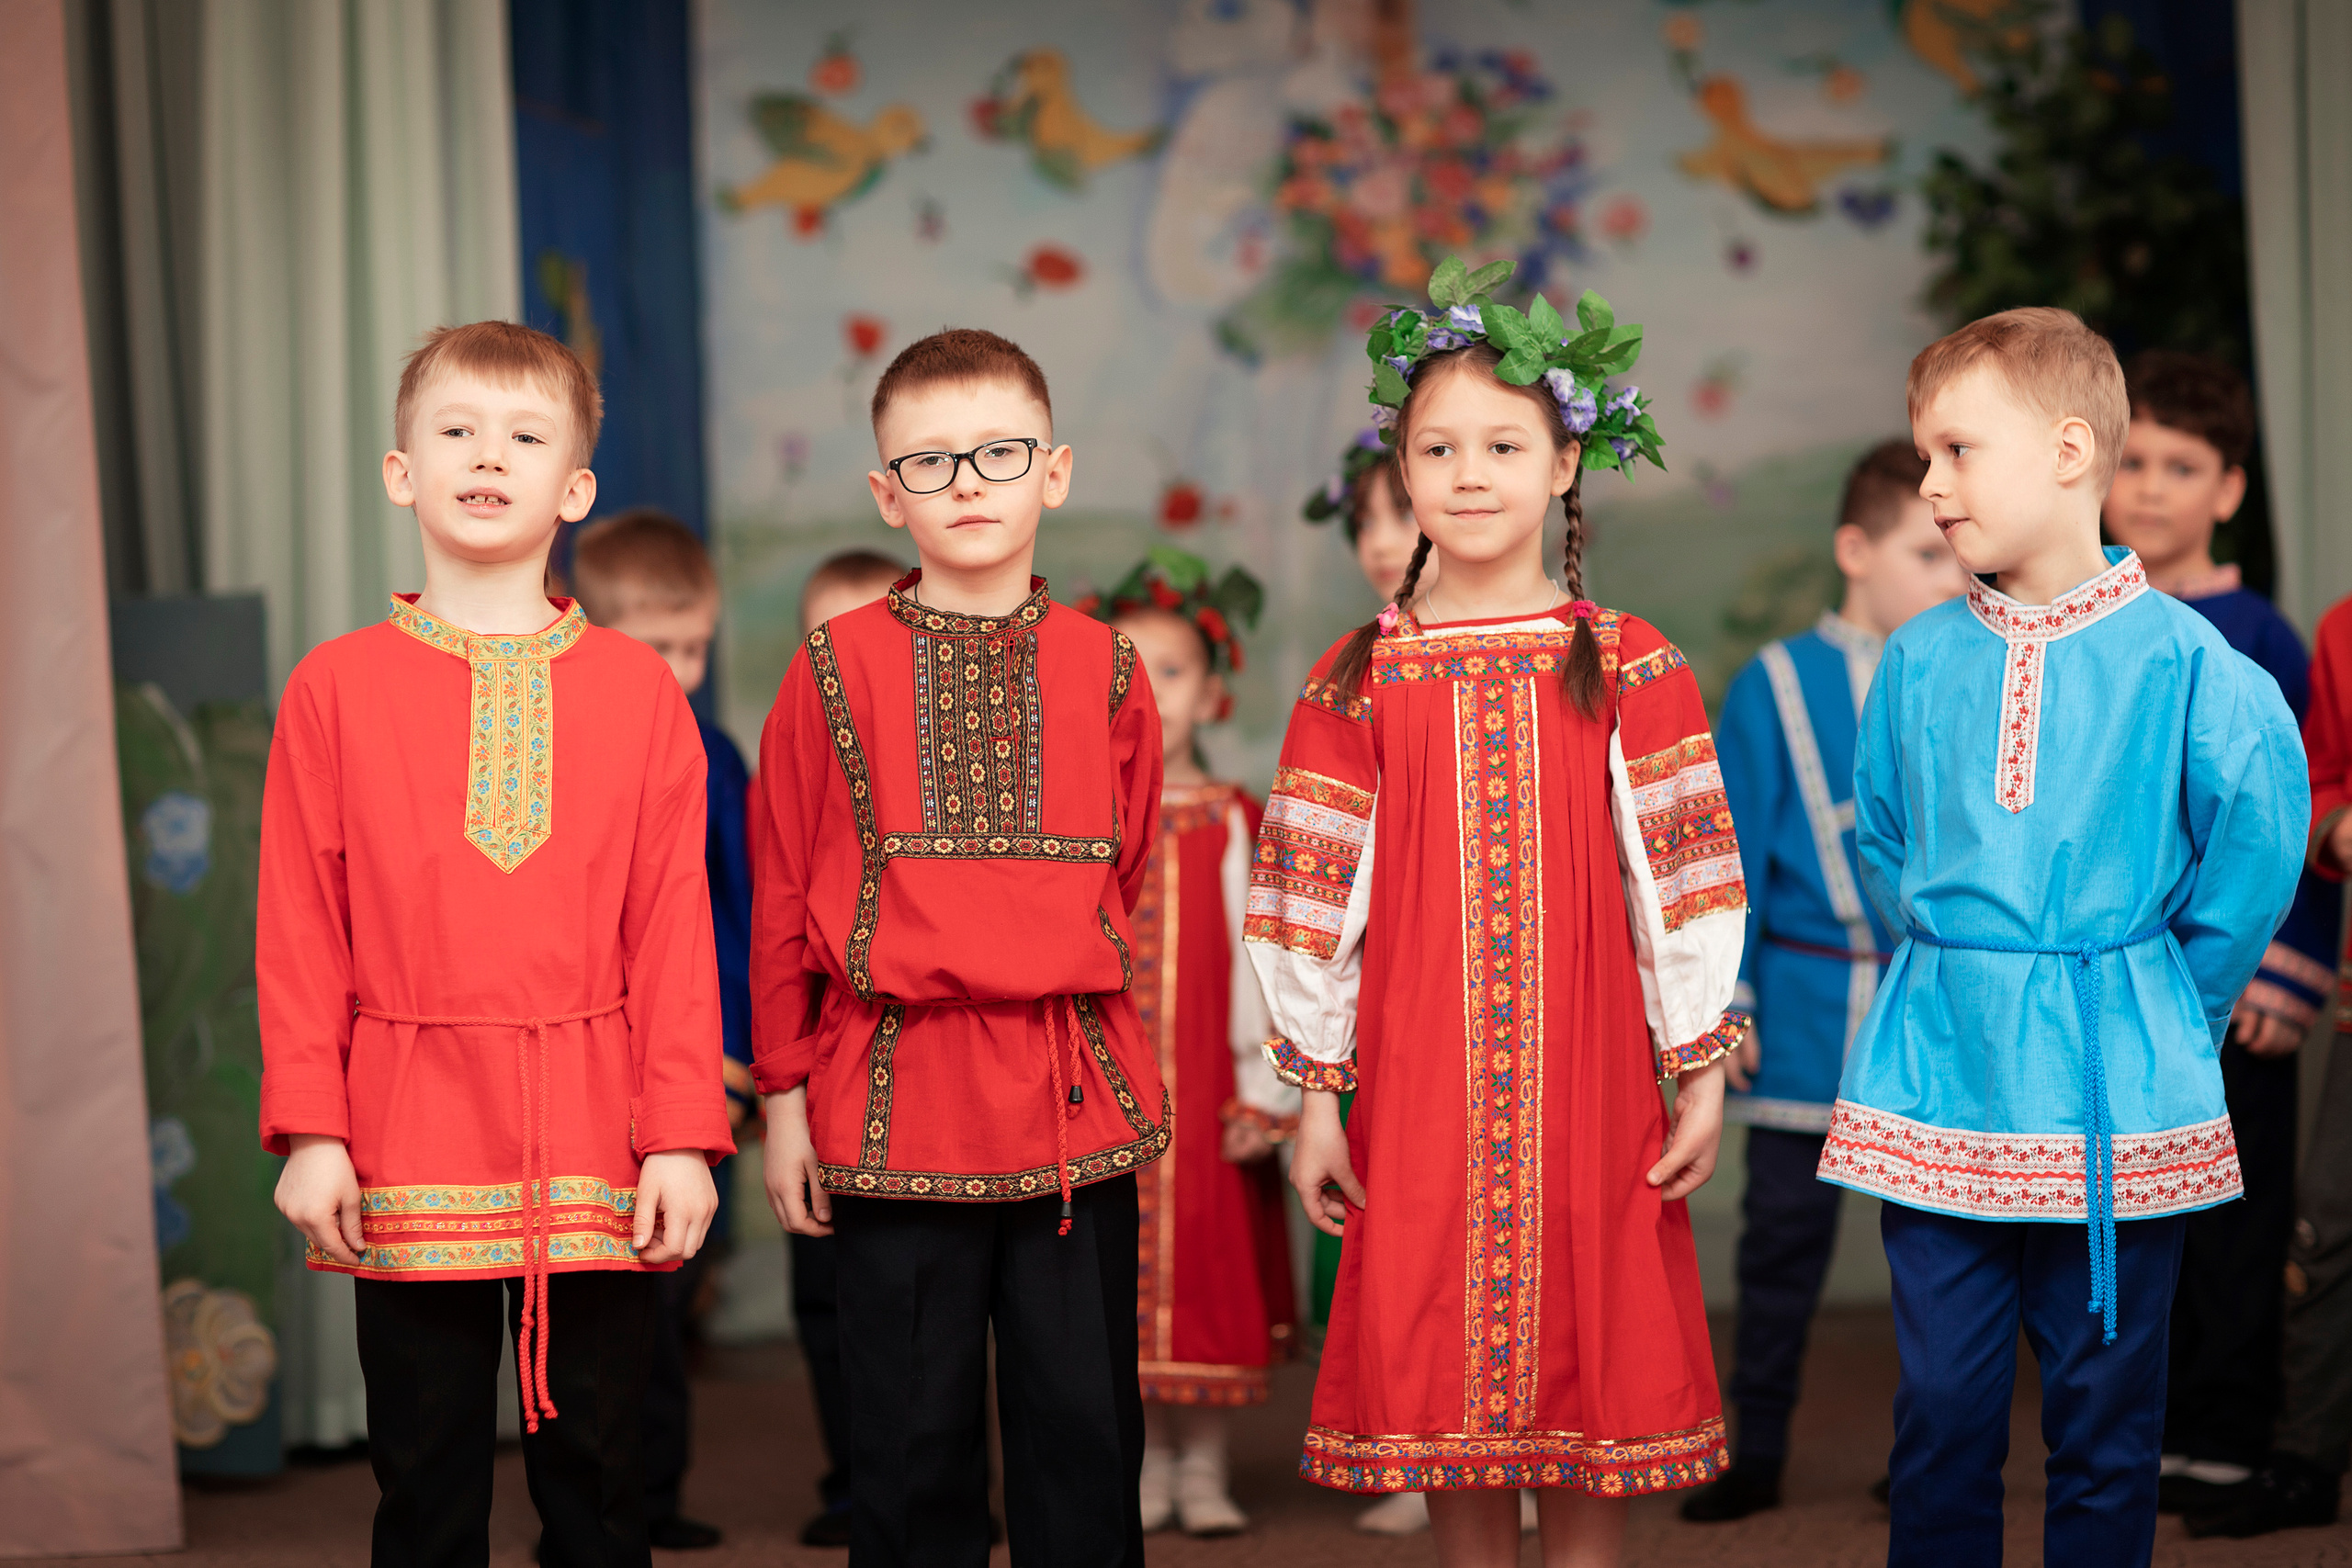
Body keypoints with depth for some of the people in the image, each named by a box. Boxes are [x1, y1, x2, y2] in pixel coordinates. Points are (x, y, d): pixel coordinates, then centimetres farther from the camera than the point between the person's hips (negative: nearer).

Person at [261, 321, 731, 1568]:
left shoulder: (639, 691, 4)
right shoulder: (335, 687, 3)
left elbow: (673, 927, 2)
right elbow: (299, 932, 3)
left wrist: (682, 1134, -4)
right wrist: (309, 1129, -4)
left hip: (594, 1143, 0)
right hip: (408, 1143, 0)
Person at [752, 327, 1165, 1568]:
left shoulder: (1104, 670, 6)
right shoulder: (836, 668, 2)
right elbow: (782, 897, 5)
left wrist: (1062, 990, 12)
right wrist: (784, 1096, 5)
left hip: (1076, 1092, 2)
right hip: (893, 1093, -1)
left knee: (1084, 1421, 6)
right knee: (910, 1431, 5)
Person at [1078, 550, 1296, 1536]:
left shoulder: (1233, 826, 1)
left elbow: (1258, 957, -2)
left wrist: (1264, 1087, -7)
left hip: (1205, 1096, -1)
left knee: (1207, 1271, 2)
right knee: (1123, 1278, 5)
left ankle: (1203, 1470, 14)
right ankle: (1146, 1466, 16)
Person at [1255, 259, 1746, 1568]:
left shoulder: (1631, 669, 1)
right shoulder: (1360, 682, 3)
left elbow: (1682, 881, 2)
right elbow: (1317, 898, 5)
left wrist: (1703, 1071, 0)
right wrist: (1318, 1097, 3)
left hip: (1589, 1079, -1)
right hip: (1420, 1090, 1)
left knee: (1590, 1361, 3)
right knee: (1440, 1367, 5)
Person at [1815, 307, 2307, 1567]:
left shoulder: (2176, 656, -7)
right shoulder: (1918, 660, 5)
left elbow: (2259, 834, -5)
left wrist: (2179, 999, 1)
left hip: (2111, 1088, -3)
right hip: (1936, 1075, 3)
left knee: (2104, 1416, 7)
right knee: (1940, 1408, 7)